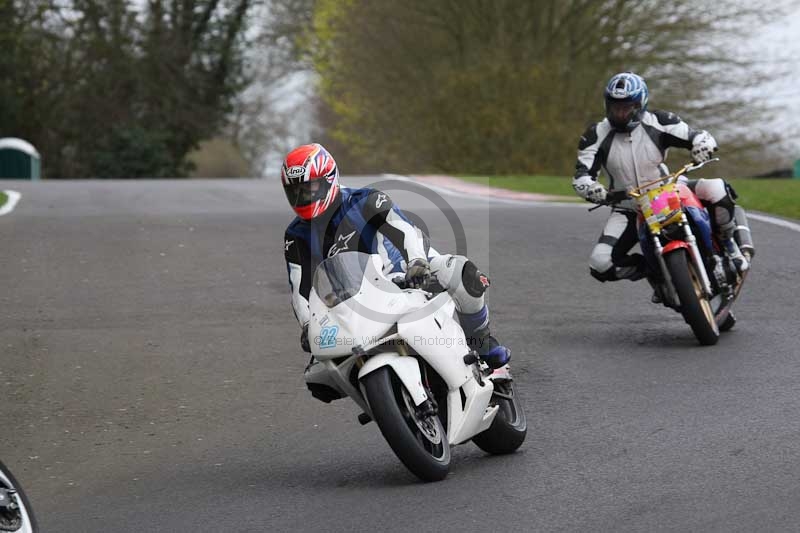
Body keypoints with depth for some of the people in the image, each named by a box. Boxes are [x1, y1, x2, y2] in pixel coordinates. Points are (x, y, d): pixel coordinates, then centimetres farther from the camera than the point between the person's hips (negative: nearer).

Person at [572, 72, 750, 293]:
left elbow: (699, 136, -8)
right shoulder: (597, 135, -10)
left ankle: (728, 245, -1)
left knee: (716, 189, -26)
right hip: (627, 210, 0)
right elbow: (581, 176, -13)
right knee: (600, 263, -22)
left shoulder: (657, 123, -10)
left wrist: (701, 150, -33)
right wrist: (593, 190, -36)